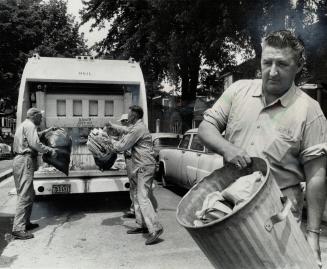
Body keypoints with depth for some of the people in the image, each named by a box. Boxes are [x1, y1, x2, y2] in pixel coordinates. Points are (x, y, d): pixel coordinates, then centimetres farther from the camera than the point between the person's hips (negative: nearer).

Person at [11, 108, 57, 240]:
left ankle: (25, 222, 23)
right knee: (25, 196, -12)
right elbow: (35, 143, -19)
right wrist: (50, 150, -9)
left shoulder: (23, 125, 24)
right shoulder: (29, 125, -8)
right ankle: (18, 229, -14)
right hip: (25, 161, -11)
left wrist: (44, 132, 43)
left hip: (19, 160, 11)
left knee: (30, 194, 16)